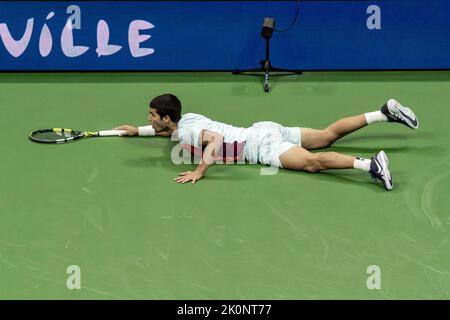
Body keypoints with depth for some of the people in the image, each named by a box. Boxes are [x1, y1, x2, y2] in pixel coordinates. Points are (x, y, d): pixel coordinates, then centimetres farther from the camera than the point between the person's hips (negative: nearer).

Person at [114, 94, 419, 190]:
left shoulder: (189, 131, -16)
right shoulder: (186, 118, 14)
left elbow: (216, 139, -36)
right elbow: (167, 130, 39)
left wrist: (199, 172, -34)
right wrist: (138, 130, 35)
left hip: (261, 143, -9)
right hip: (264, 130, 9)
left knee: (312, 162, -30)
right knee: (329, 135, 11)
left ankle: (369, 164, -48)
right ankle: (385, 113, 9)